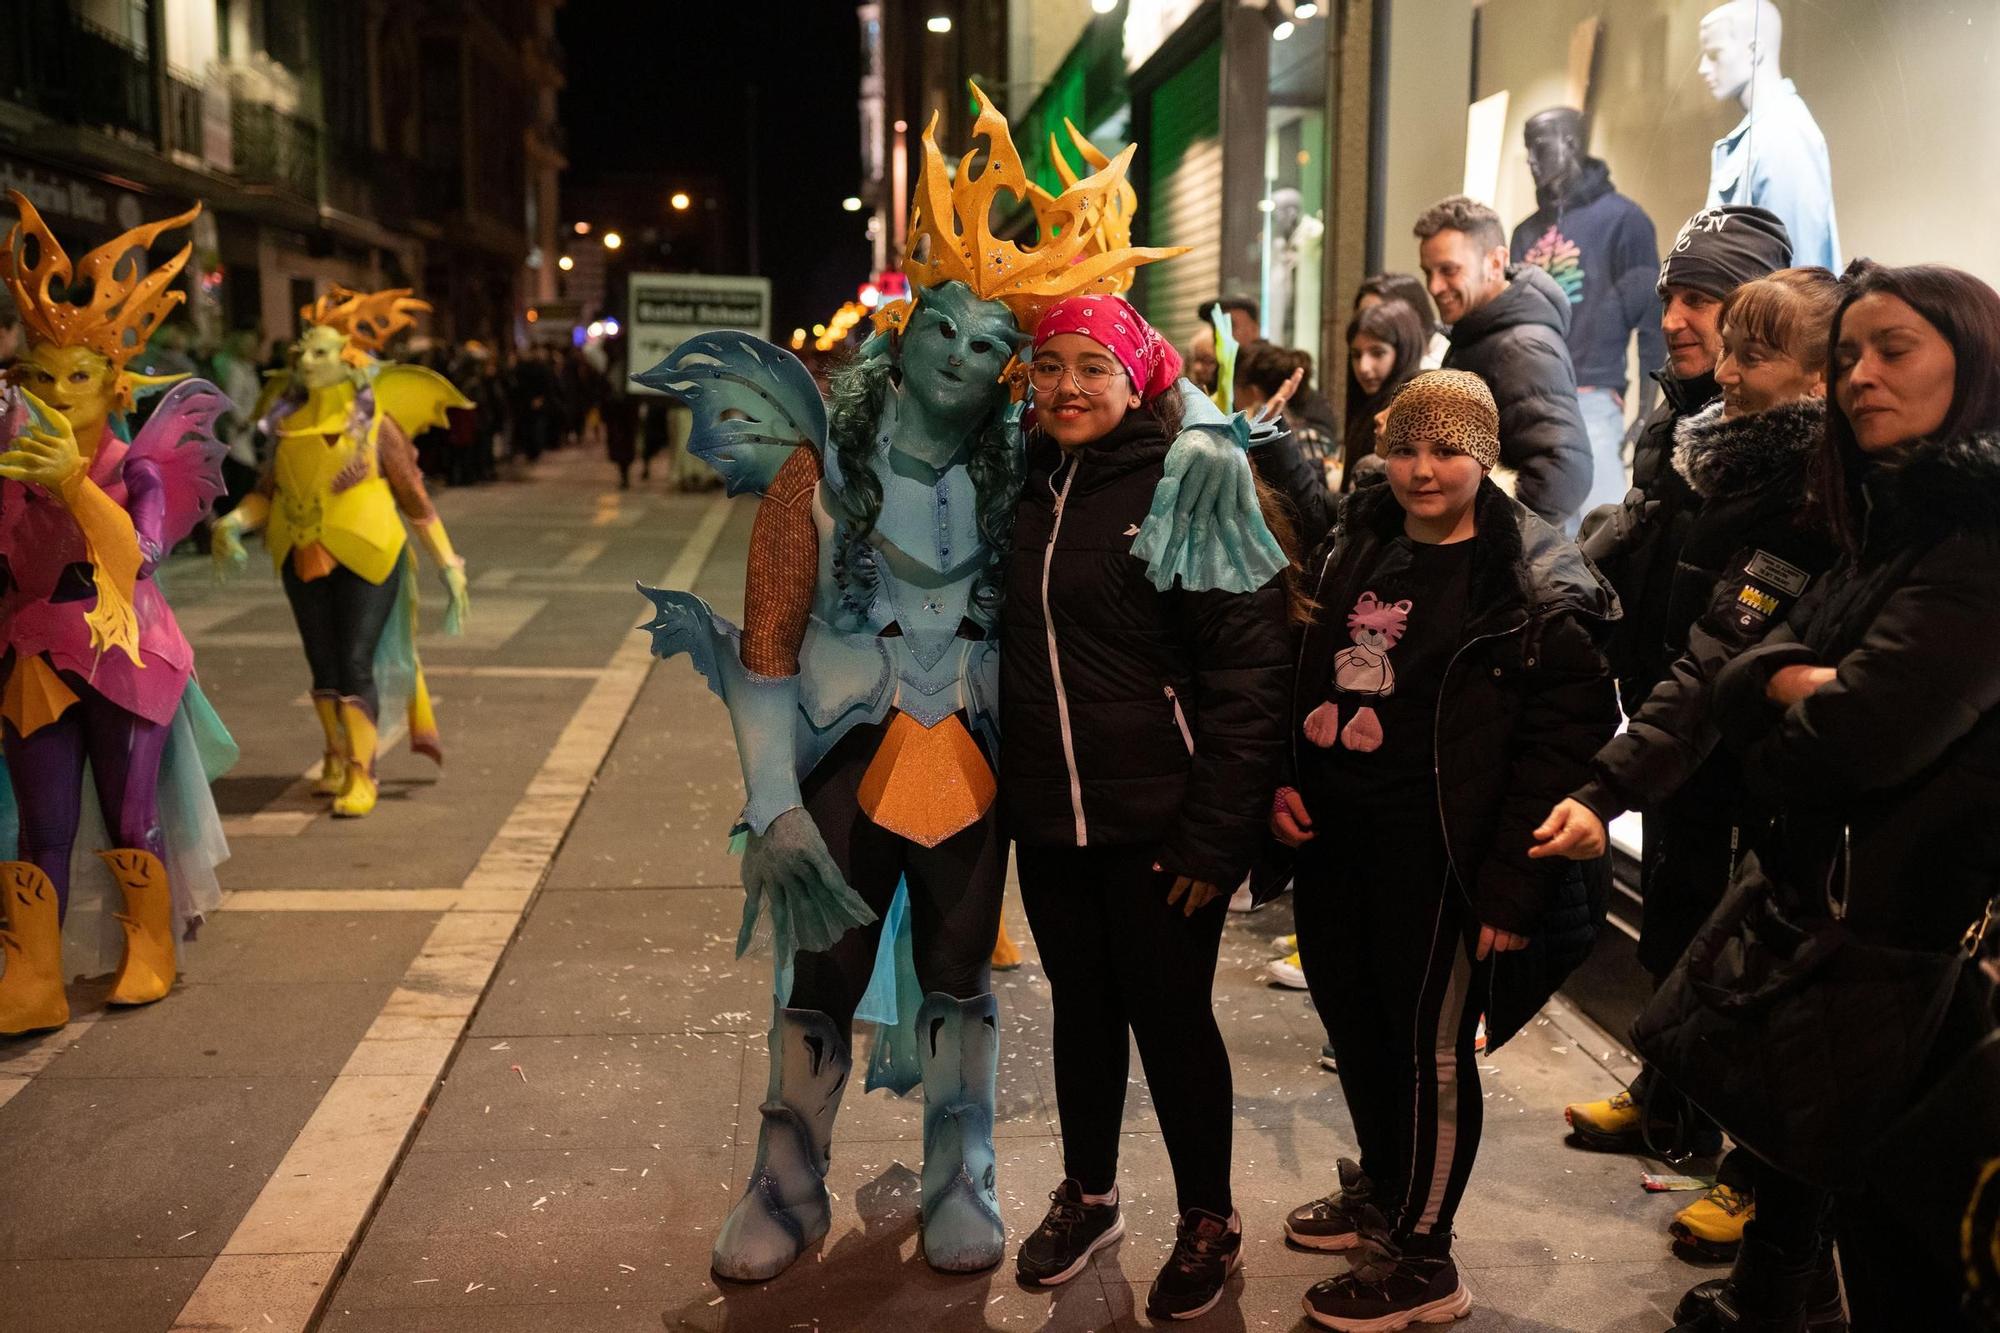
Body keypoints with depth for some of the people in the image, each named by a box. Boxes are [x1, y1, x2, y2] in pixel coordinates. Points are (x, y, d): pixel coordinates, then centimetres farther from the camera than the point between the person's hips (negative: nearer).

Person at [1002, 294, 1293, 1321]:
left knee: (1169, 1016, 6)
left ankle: (1208, 1220, 28)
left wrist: (1214, 832, -17)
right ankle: (1087, 1194, 38)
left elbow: (1248, 670, -15)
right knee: (1081, 1007, 18)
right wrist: (1004, 789, 10)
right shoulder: (1028, 490, 6)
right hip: (1049, 815, 5)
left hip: (1161, 827, -5)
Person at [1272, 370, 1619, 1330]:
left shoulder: (1533, 582, -10)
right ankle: (1379, 1189, 42)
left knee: (1432, 1048, 5)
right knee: (1352, 1022, 19)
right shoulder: (1352, 550, 10)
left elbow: (1567, 736, -14)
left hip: (1435, 855, -6)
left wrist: (1511, 884, -17)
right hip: (1331, 840, 7)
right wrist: (1280, 782, 3)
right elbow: (1303, 678, 18)